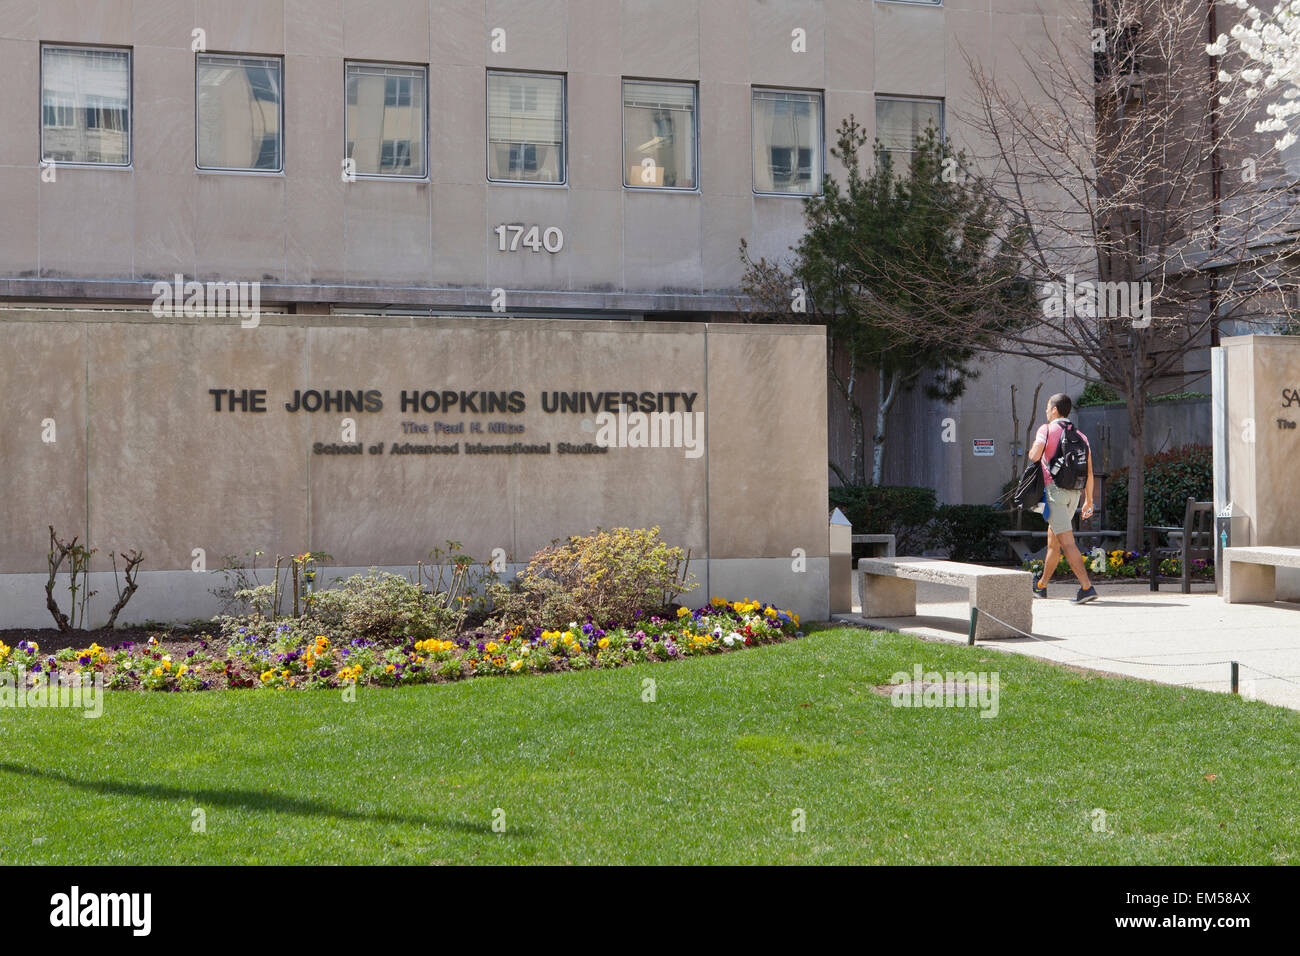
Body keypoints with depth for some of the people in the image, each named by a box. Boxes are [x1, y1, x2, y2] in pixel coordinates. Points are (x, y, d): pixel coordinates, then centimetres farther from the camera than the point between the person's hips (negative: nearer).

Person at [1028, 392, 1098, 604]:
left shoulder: (1047, 429, -3)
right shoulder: (1080, 436, 14)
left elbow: (1034, 456, -16)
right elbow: (1089, 472, 11)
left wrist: (1031, 450, 8)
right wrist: (1089, 501, 15)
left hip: (1054, 489, -7)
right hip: (1074, 492, 7)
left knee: (1067, 542, -13)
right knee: (1052, 539, 20)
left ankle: (1087, 587, -25)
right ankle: (1041, 586, 32)